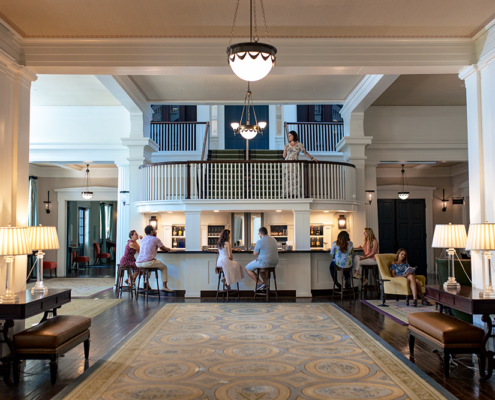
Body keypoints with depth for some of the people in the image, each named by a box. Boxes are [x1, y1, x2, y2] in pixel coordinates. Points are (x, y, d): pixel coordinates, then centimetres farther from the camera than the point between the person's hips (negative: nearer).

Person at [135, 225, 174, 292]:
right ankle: (164, 286, 5)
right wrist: (168, 249, 33)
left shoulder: (143, 240, 23)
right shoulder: (155, 239, 2)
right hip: (148, 262, -7)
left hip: (138, 263, 7)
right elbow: (164, 249, 9)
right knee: (164, 267, 14)